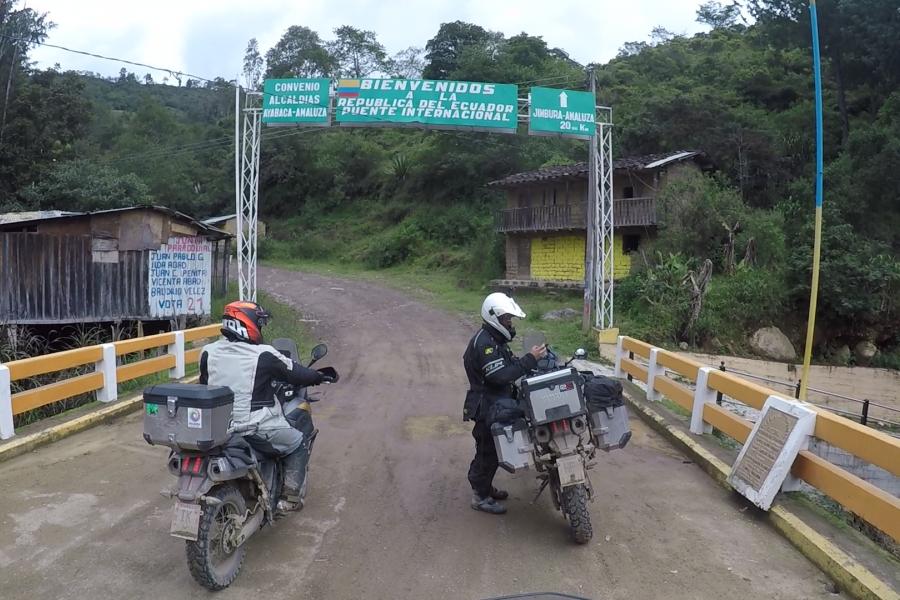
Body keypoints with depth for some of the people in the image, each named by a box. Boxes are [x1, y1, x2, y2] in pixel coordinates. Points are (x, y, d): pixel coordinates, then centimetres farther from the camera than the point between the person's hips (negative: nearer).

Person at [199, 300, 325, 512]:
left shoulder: (208, 352, -2)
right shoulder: (264, 355, -17)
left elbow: (204, 383, 14)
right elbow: (295, 373, -6)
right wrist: (318, 377, 14)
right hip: (257, 428, -6)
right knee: (297, 445, 19)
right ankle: (290, 497, 20)